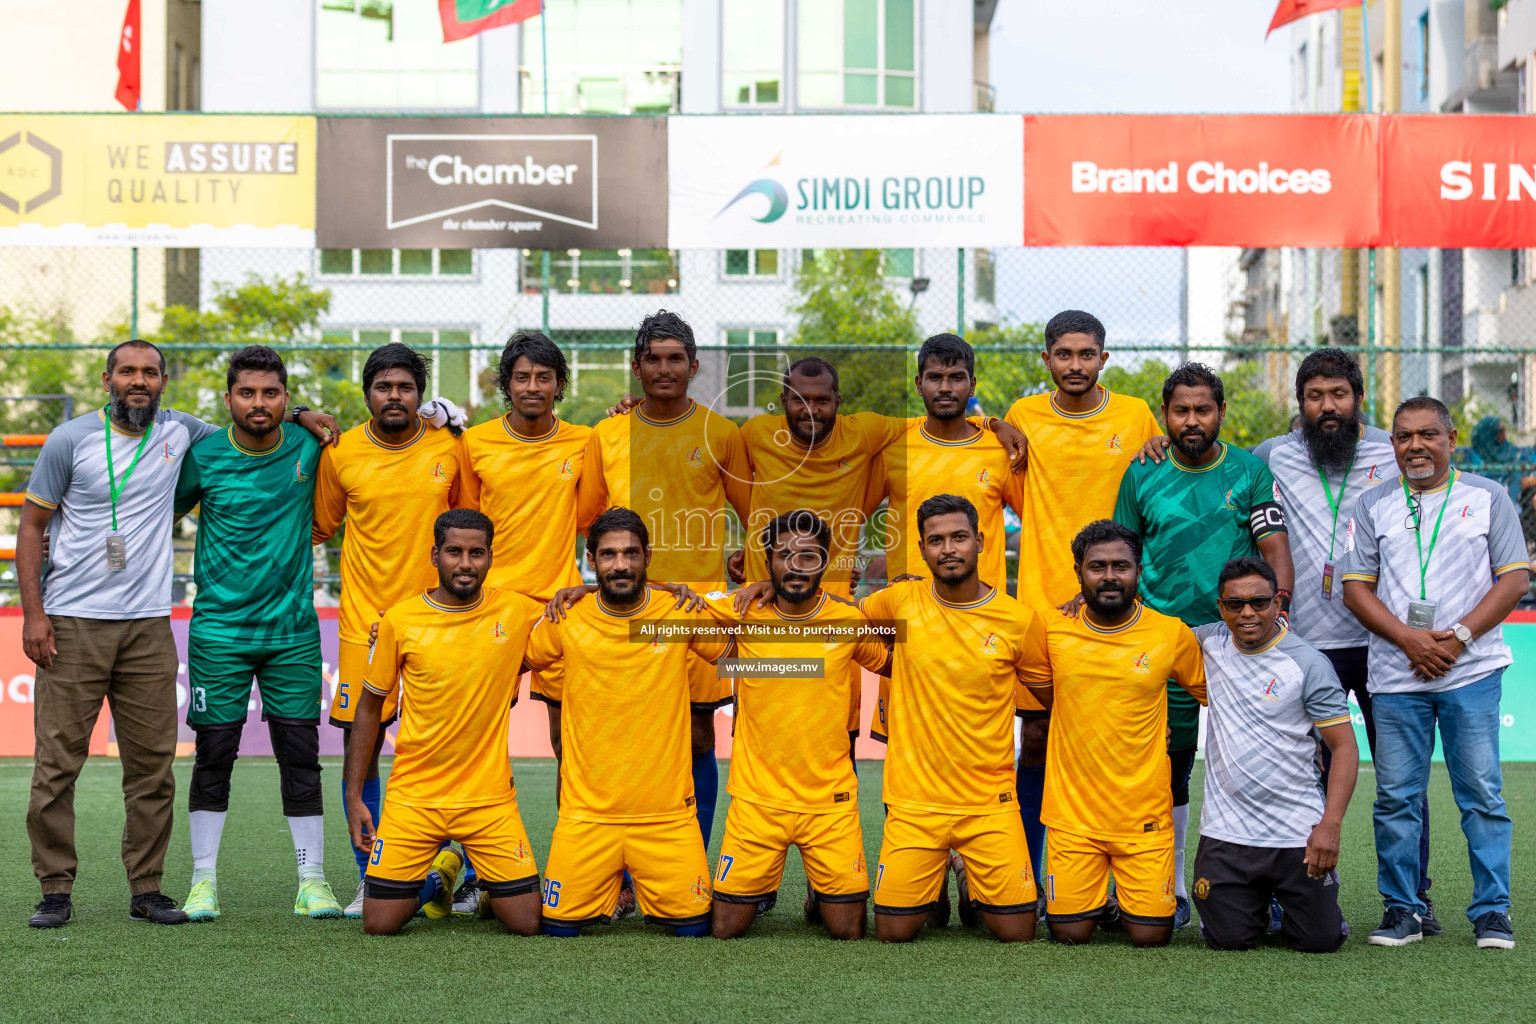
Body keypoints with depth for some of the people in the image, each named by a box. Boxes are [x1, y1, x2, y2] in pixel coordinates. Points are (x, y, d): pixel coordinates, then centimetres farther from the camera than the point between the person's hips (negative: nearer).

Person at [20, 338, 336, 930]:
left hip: (148, 625, 3)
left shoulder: (179, 433, 8)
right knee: (57, 760, -4)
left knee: (153, 764, 3)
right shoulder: (70, 440, 0)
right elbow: (31, 526, 3)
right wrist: (33, 613, -6)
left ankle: (147, 887, 12)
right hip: (73, 624, -3)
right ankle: (55, 890, 5)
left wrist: (298, 416, 7)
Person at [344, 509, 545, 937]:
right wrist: (354, 796, 4)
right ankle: (437, 871, 27)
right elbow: (370, 707, 6)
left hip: (490, 797, 0)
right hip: (414, 795, 0)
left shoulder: (517, 612, -4)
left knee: (528, 923, -6)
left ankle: (488, 886, 29)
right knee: (379, 924, -4)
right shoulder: (400, 620, -3)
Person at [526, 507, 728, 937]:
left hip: (668, 811, 0)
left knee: (692, 927, -3)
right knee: (560, 927, -2)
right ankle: (608, 887, 29)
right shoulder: (565, 622, -2)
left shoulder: (682, 616, -4)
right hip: (586, 813, 0)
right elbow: (526, 662, 15)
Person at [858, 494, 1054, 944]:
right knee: (894, 931, -1)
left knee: (1017, 932, -3)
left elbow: (1053, 696, 9)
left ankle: (976, 889, 31)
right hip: (913, 802, 1)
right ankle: (937, 881, 32)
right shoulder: (901, 600, -2)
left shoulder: (1019, 620, -4)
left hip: (990, 803, -1)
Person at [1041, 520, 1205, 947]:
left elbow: (1211, 695, 12)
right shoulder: (1053, 630, -3)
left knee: (1150, 935, -4)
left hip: (1145, 813, 0)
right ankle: (1096, 900, 30)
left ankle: (1125, 897, 29)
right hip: (1072, 811, 1)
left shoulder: (1172, 633, -3)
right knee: (1071, 933, -3)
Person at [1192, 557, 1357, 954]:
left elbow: (1344, 746, -6)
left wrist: (1330, 825, -18)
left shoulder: (1309, 664, -7)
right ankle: (1256, 903, 30)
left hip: (1299, 832, -2)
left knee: (1321, 939, -5)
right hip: (1227, 831, 2)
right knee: (1230, 938, -4)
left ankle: (1288, 901, 29)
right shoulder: (1211, 641, 4)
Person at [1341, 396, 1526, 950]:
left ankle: (1492, 911, 5)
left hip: (1472, 671, -1)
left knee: (1482, 793, -3)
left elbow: (1514, 578, 2)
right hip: (1396, 675, 1)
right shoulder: (1373, 506, 10)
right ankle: (1402, 909, 11)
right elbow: (1357, 588, 5)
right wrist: (1409, 639, -10)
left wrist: (1459, 636, -10)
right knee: (1396, 795, 2)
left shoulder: (1488, 497, 7)